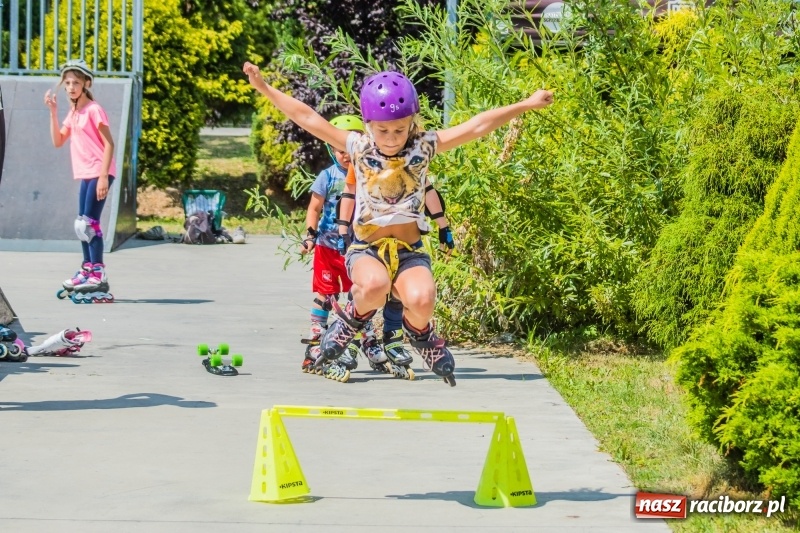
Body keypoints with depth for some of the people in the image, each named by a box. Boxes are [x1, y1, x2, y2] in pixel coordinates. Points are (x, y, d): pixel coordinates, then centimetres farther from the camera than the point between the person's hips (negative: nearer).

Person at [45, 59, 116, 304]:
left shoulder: (94, 110, -11)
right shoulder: (73, 113, 14)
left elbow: (109, 144, -15)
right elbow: (58, 141, 13)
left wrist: (103, 177, -21)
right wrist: (53, 112, 5)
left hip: (99, 173, -9)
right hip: (86, 174, 9)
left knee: (89, 223, -12)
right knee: (83, 224, 13)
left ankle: (98, 274, -11)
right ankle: (87, 269, 23)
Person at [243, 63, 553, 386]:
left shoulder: (424, 147, 2)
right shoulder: (358, 148, 3)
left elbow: (477, 126, -2)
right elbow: (307, 118, 4)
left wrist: (526, 105, -7)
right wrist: (265, 88, 2)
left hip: (410, 251, 0)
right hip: (366, 249, 0)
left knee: (421, 299, -33)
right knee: (374, 286, -37)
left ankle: (420, 333, 6)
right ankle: (354, 317, 1)